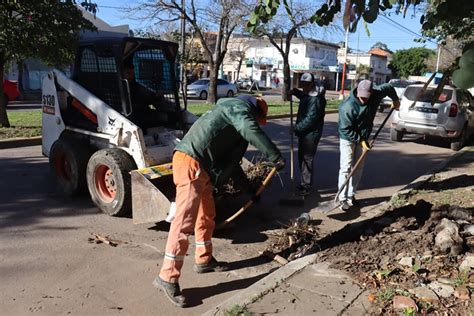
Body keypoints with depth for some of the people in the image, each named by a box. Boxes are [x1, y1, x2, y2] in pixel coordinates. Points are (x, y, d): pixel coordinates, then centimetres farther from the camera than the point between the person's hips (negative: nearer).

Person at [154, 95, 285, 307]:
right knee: (185, 220, -11)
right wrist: (275, 156, -16)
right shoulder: (239, 107, 2)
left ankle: (204, 260, 34)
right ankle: (167, 278, -7)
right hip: (191, 163, -11)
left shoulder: (234, 120, 30)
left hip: (201, 167, 11)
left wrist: (249, 188, 35)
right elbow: (252, 131, -20)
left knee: (206, 215, 19)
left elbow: (230, 161, 33)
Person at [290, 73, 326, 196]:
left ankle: (307, 186, 6)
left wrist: (296, 128, -20)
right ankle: (304, 182, 31)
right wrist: (295, 92, 18)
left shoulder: (316, 99, -22)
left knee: (307, 159, -4)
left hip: (311, 135, -10)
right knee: (302, 158, 18)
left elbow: (310, 119, -27)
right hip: (304, 133, 11)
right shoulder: (307, 95, 10)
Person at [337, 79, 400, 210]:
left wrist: (395, 100, 22)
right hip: (348, 139, -6)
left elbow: (388, 88, 7)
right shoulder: (347, 107, -30)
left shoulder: (376, 94, -15)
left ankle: (351, 195, 20)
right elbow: (346, 130, -24)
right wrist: (360, 140, -22)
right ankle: (343, 198, -2)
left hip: (363, 138, 6)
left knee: (358, 168, 9)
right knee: (346, 168, -8)